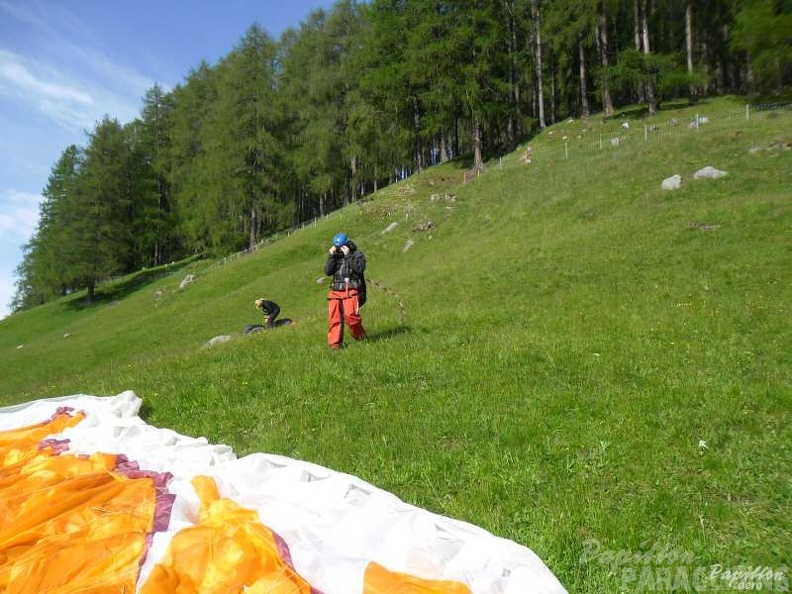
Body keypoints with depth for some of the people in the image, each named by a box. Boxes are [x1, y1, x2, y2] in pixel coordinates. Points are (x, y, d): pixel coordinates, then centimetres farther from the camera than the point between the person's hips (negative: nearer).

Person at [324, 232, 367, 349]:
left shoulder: (358, 254, 7)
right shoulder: (335, 256, 19)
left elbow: (359, 268, -11)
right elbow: (327, 271, 6)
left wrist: (348, 255, -11)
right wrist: (331, 256, -3)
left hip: (351, 291, -4)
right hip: (336, 291, 4)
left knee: (350, 315, -21)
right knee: (334, 317, -4)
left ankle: (361, 337, 2)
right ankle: (334, 343, 2)